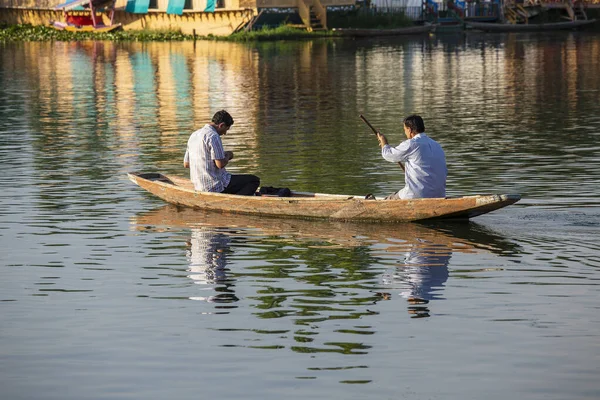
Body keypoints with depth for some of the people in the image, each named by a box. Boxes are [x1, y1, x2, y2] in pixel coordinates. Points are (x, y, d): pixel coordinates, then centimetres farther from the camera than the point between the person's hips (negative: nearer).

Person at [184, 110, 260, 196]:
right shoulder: (213, 136, -17)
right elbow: (220, 164, -22)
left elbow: (186, 164, 16)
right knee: (254, 181, -2)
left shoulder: (194, 135, 11)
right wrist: (228, 156, 1)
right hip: (217, 185, -9)